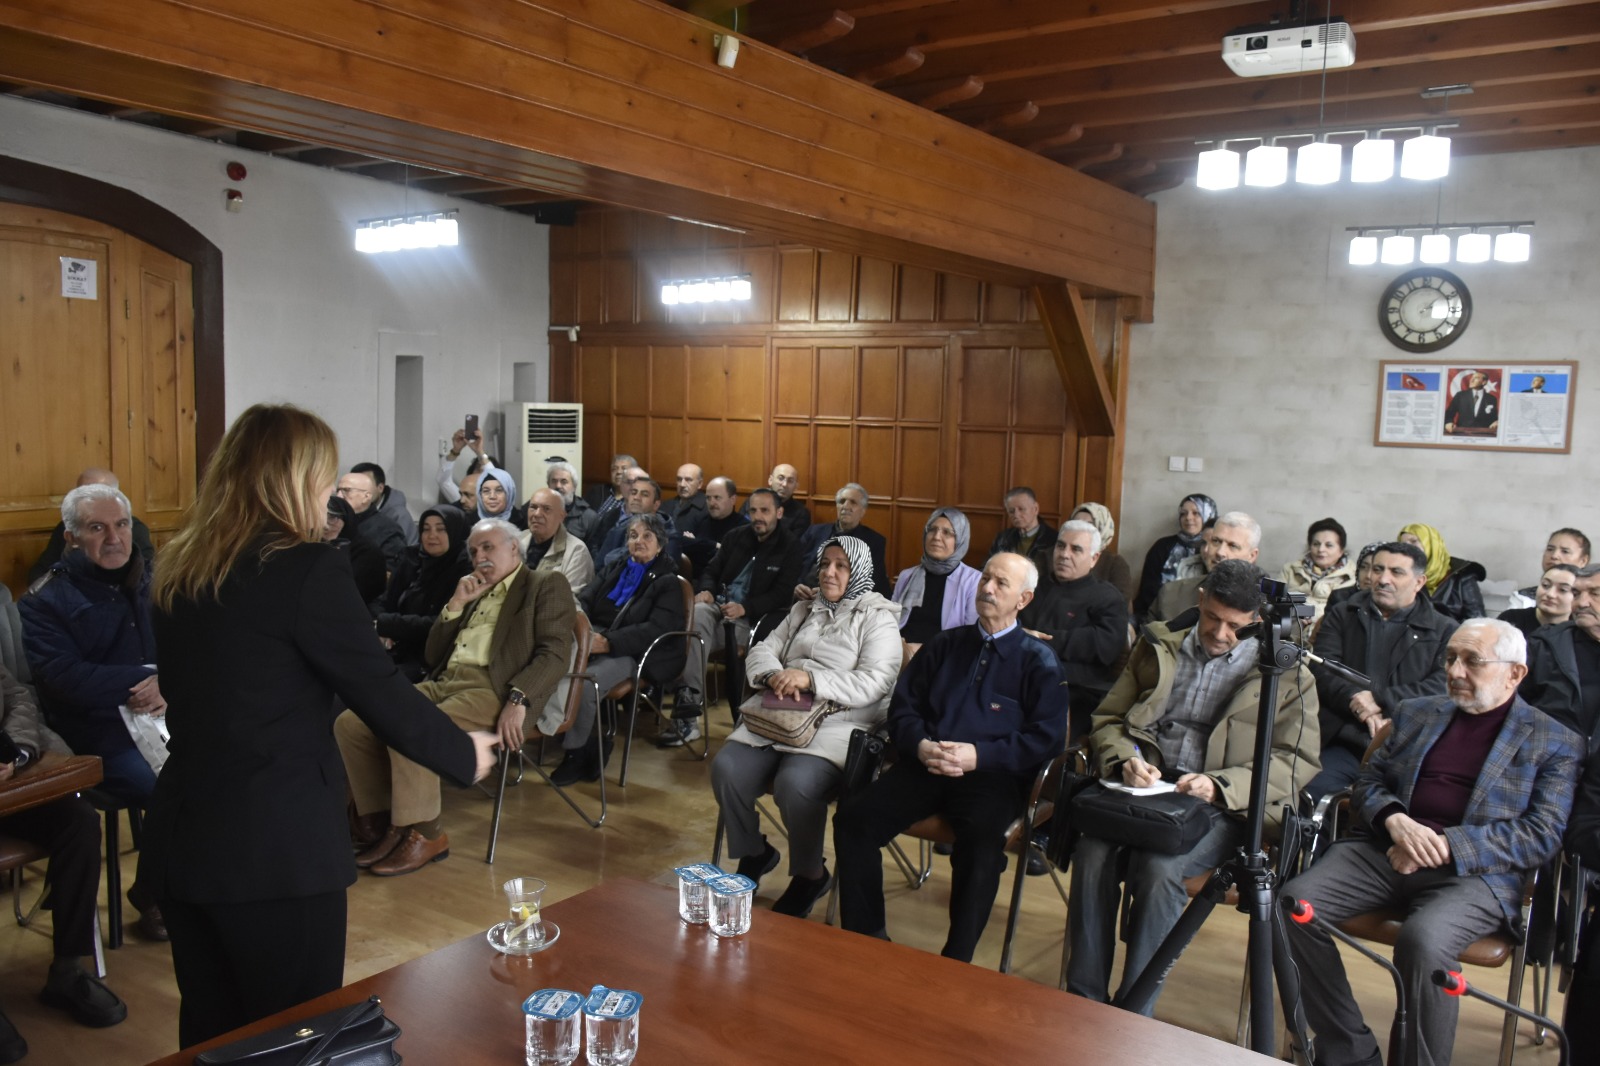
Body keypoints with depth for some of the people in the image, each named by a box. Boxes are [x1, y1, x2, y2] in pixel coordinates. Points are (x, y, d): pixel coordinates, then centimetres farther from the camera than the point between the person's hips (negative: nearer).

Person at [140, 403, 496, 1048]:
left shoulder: (177, 568, 7)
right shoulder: (305, 567, -15)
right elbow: (381, 692, -11)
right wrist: (464, 754, 4)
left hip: (184, 837, 7)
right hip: (276, 844, -7)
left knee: (212, 1032, 19)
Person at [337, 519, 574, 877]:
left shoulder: (546, 585, 7)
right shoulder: (472, 595, 27)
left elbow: (555, 653, -7)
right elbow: (432, 655, 23)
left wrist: (518, 700, -22)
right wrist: (456, 604, 10)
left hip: (492, 690, -8)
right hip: (442, 683, 8)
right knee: (349, 724, -9)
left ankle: (423, 834, -13)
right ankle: (379, 822, 1)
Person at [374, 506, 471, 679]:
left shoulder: (464, 571, -6)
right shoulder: (412, 562, 15)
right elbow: (386, 604, 16)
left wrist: (385, 624, -13)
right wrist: (382, 631, -7)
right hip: (397, 650, 6)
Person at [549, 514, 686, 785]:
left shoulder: (667, 582, 3)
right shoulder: (615, 569, 21)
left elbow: (656, 629, -12)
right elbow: (585, 603, 11)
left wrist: (608, 642, -24)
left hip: (631, 654, -5)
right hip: (592, 643, 5)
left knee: (583, 683, -33)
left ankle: (575, 752, -11)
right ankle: (588, 744, -14)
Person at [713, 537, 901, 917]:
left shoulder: (878, 619, 4)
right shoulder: (804, 609, 23)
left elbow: (875, 683, -10)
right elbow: (761, 652, 17)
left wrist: (810, 678, -20)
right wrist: (774, 675, -8)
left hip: (838, 722, -5)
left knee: (795, 783, -33)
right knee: (727, 769, -19)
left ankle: (810, 875, -5)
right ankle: (753, 855, 6)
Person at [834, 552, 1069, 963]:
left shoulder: (1038, 660, 8)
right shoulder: (944, 645, 20)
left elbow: (1047, 738, -2)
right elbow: (902, 707, 18)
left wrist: (978, 755, -14)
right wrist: (920, 745, -5)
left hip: (992, 774, -3)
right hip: (924, 765, 4)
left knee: (982, 840, -35)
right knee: (853, 817, -20)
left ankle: (955, 962, -23)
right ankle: (864, 940, -9)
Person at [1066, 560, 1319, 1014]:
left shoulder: (1287, 673, 6)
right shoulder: (1158, 645, 15)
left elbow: (1299, 762, 0)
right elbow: (1107, 719, 16)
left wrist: (1220, 785, -15)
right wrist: (1125, 759, -8)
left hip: (1221, 806, -2)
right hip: (1143, 788, 3)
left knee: (1159, 869, -32)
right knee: (1092, 855, -28)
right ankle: (1082, 1001, -16)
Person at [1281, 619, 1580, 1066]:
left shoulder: (1554, 742, 8)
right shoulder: (1416, 712, 20)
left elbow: (1543, 834, -3)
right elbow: (1368, 781, 17)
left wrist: (1445, 846, -14)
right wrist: (1395, 820, -7)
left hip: (1475, 870, -4)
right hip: (1385, 851, 4)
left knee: (1423, 939, -36)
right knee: (1293, 904, -21)